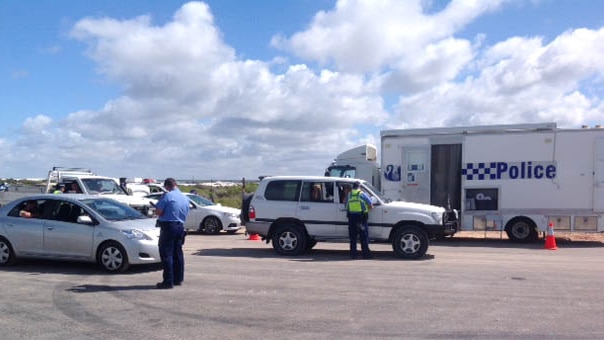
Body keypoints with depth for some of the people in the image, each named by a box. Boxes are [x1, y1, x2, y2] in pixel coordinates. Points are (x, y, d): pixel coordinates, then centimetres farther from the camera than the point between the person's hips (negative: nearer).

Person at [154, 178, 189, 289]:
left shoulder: (167, 195, -11)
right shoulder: (185, 198, 11)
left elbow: (158, 211, -13)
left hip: (168, 226, -7)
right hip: (180, 226, 7)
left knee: (166, 254, -4)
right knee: (178, 254, 13)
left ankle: (168, 281, -5)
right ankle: (178, 279, 20)